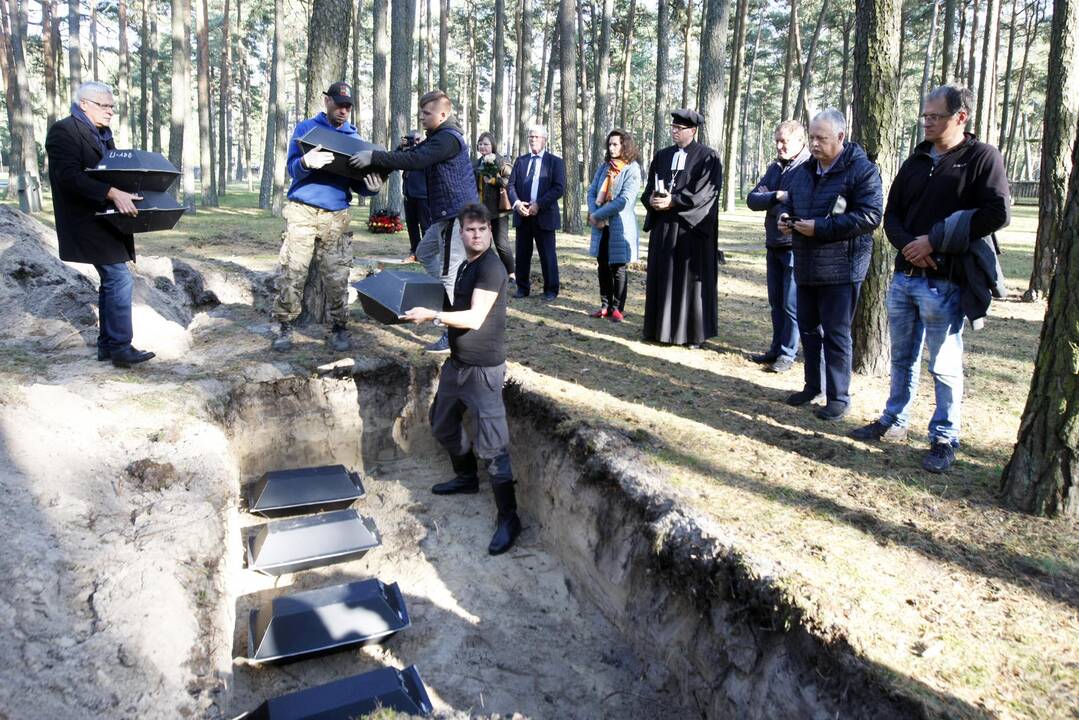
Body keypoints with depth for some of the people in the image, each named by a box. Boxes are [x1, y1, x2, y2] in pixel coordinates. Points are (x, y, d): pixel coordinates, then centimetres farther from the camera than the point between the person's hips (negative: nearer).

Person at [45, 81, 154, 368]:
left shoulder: (102, 133, 17)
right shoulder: (64, 130, -10)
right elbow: (69, 175, -23)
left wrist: (126, 195, 6)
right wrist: (113, 194, -33)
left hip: (107, 219, 9)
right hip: (89, 222, -9)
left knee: (111, 281, 11)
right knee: (119, 279, -14)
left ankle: (107, 344, 20)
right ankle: (120, 347, -8)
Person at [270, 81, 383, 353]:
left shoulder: (353, 136, 15)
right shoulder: (306, 127, 8)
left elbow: (357, 181, 13)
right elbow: (292, 167, -2)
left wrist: (371, 187, -12)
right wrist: (306, 162, -26)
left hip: (337, 216, 2)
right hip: (302, 211, -2)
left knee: (337, 277, -3)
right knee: (292, 272, -5)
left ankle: (340, 327, 8)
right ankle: (284, 326, 5)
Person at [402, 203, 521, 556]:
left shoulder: (491, 267, -16)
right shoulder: (466, 266, 14)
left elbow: (475, 318, -22)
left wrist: (432, 315, -19)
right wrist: (431, 313, 10)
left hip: (483, 368, -10)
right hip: (457, 361, 10)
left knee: (491, 445, -9)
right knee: (443, 423, 23)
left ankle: (508, 518, 1)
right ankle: (466, 477, 45)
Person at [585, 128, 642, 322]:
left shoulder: (632, 170, -7)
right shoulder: (604, 168, 12)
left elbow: (624, 200, -16)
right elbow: (592, 192, 10)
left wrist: (598, 215, -13)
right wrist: (593, 214, -9)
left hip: (620, 226, -5)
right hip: (601, 226, 6)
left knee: (617, 268, 1)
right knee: (603, 267, 8)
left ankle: (618, 308, 9)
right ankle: (605, 306, 17)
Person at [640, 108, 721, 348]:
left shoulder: (708, 157, -3)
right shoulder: (662, 156, 14)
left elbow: (704, 193, -12)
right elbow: (649, 188, 12)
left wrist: (672, 201, -18)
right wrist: (653, 200, -10)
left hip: (692, 228, -5)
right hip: (663, 227, 5)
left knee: (691, 280, 0)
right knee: (662, 278, 7)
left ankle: (693, 333, 7)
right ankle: (662, 328, 16)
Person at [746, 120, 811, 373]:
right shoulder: (775, 168, 11)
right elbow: (752, 200, 2)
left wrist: (768, 201, -13)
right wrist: (777, 197, -15)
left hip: (795, 248, -7)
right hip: (773, 246, 7)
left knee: (791, 305, 1)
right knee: (776, 302, 14)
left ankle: (787, 354, 11)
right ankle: (776, 349, 25)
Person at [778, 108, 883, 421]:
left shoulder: (862, 170, -11)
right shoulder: (805, 170, 11)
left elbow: (870, 216, -19)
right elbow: (789, 202, 24)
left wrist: (820, 228, -22)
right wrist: (785, 217, -1)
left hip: (841, 267, -7)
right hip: (806, 265, 7)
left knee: (836, 334, -1)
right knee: (808, 328, 15)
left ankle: (839, 397, 11)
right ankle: (813, 386, 30)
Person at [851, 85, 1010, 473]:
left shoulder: (982, 158, -4)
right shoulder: (916, 161, 14)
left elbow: (996, 213, -13)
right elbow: (892, 215, 14)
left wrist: (934, 241, -16)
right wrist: (909, 245, -7)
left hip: (945, 281, -6)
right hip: (904, 275, 6)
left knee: (945, 365, 1)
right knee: (903, 357, 16)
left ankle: (944, 439, 13)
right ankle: (894, 422, 29)